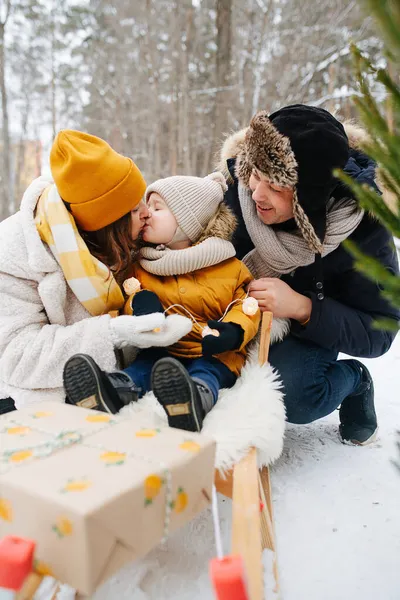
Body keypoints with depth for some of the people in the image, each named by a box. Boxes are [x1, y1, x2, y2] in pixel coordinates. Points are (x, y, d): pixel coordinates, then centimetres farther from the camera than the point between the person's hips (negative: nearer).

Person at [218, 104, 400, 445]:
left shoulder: (362, 228, -27)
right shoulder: (238, 183, -21)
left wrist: (304, 308, -38)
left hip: (309, 326, -2)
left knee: (292, 397, -32)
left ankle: (354, 381, 4)